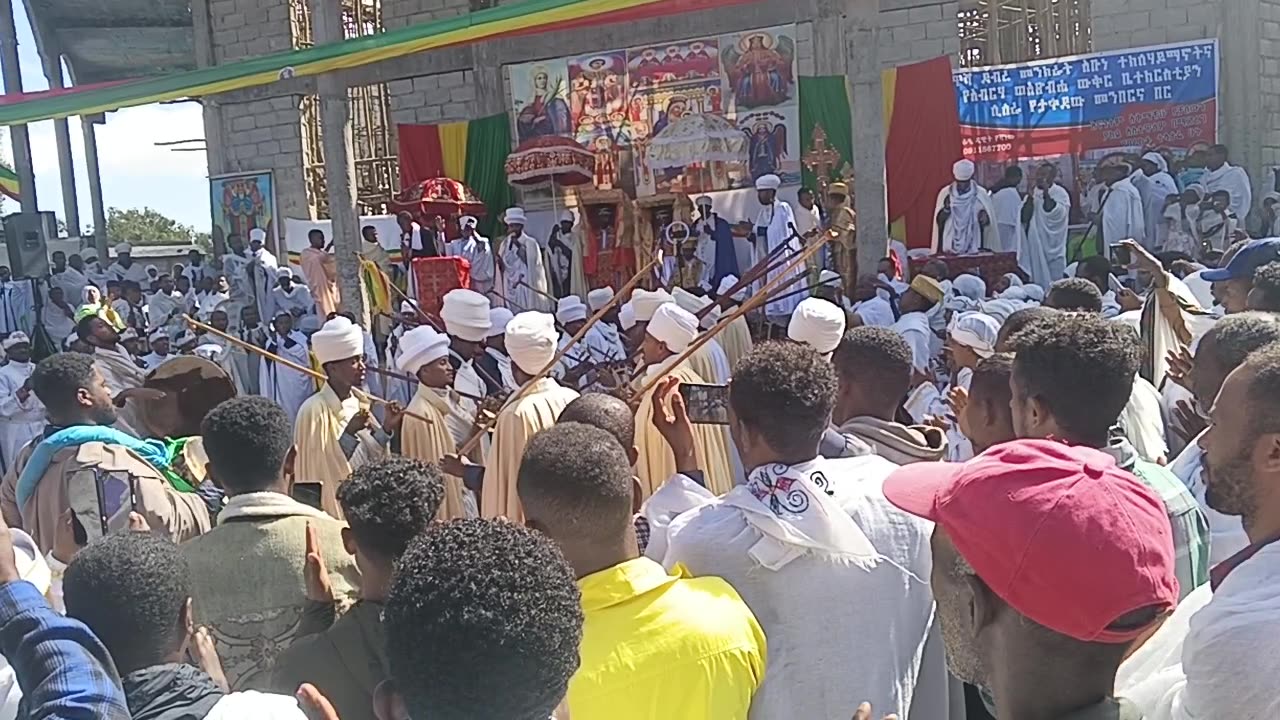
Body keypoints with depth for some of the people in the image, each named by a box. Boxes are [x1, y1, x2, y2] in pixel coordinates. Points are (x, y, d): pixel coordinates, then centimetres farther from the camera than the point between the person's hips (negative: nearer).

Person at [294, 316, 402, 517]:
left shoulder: (360, 402, 5)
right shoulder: (314, 410, -16)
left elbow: (370, 455, 9)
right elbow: (319, 466, -17)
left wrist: (386, 429, -6)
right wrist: (349, 432, -25)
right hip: (335, 507, -7)